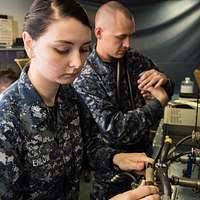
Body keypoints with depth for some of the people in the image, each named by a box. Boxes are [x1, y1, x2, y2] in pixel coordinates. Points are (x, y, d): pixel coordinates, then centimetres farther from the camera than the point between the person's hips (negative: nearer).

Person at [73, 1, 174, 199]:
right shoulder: (84, 78, -23)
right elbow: (114, 129, -29)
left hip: (144, 153, 5)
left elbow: (166, 92, 7)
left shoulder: (136, 60, -6)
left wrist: (164, 81, -18)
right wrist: (158, 104, -21)